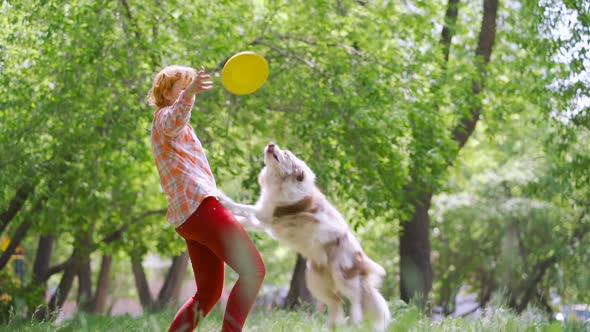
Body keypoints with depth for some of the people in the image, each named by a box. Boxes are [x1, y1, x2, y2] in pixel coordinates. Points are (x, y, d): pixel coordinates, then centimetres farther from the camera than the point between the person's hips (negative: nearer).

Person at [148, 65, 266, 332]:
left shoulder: (178, 131, 29)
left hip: (187, 215, 10)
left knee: (209, 292, 13)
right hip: (200, 205, -10)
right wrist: (189, 93, -48)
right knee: (253, 269, -16)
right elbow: (175, 120, -28)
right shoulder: (165, 115, -2)